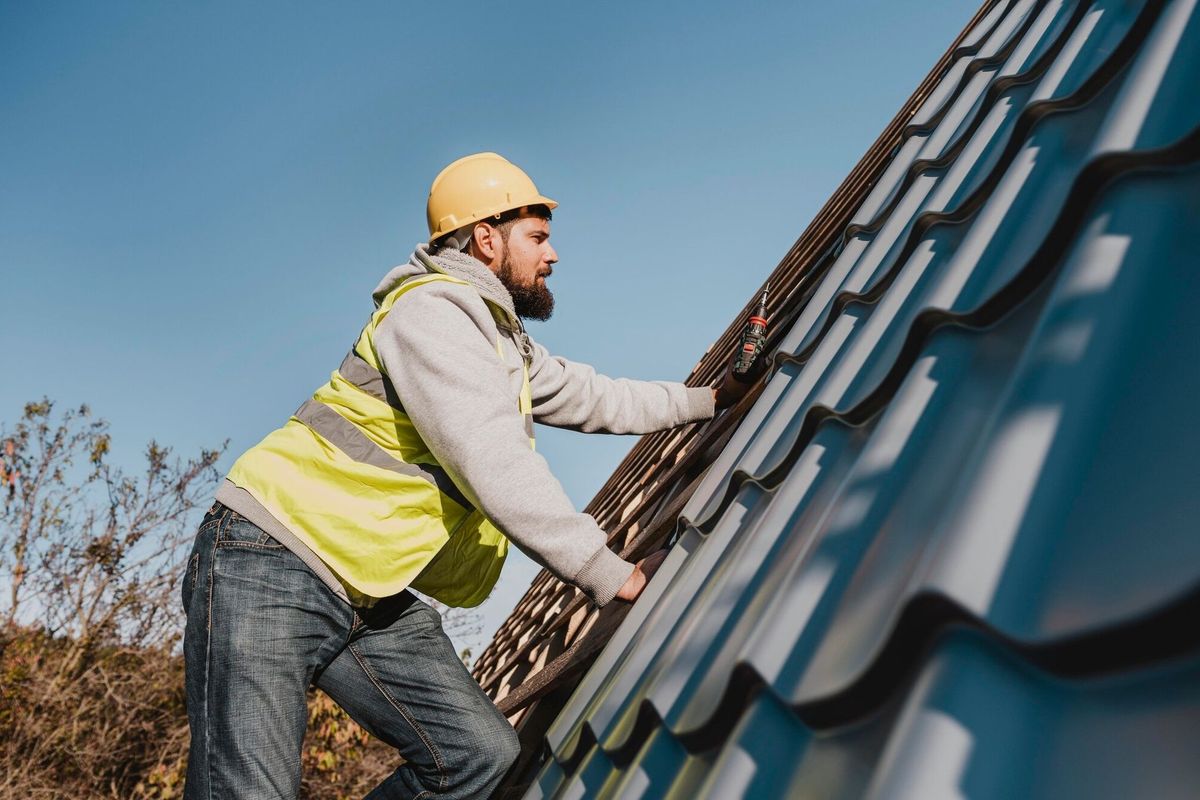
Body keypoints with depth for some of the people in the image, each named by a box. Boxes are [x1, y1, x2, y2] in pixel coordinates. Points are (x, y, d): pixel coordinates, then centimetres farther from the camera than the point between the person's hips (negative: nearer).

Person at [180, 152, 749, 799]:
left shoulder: (506, 346, 17)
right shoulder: (433, 313, -15)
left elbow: (594, 399, 26)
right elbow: (497, 469, -24)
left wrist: (709, 399, 26)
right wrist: (609, 574, -22)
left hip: (370, 597, 9)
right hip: (271, 566, -9)